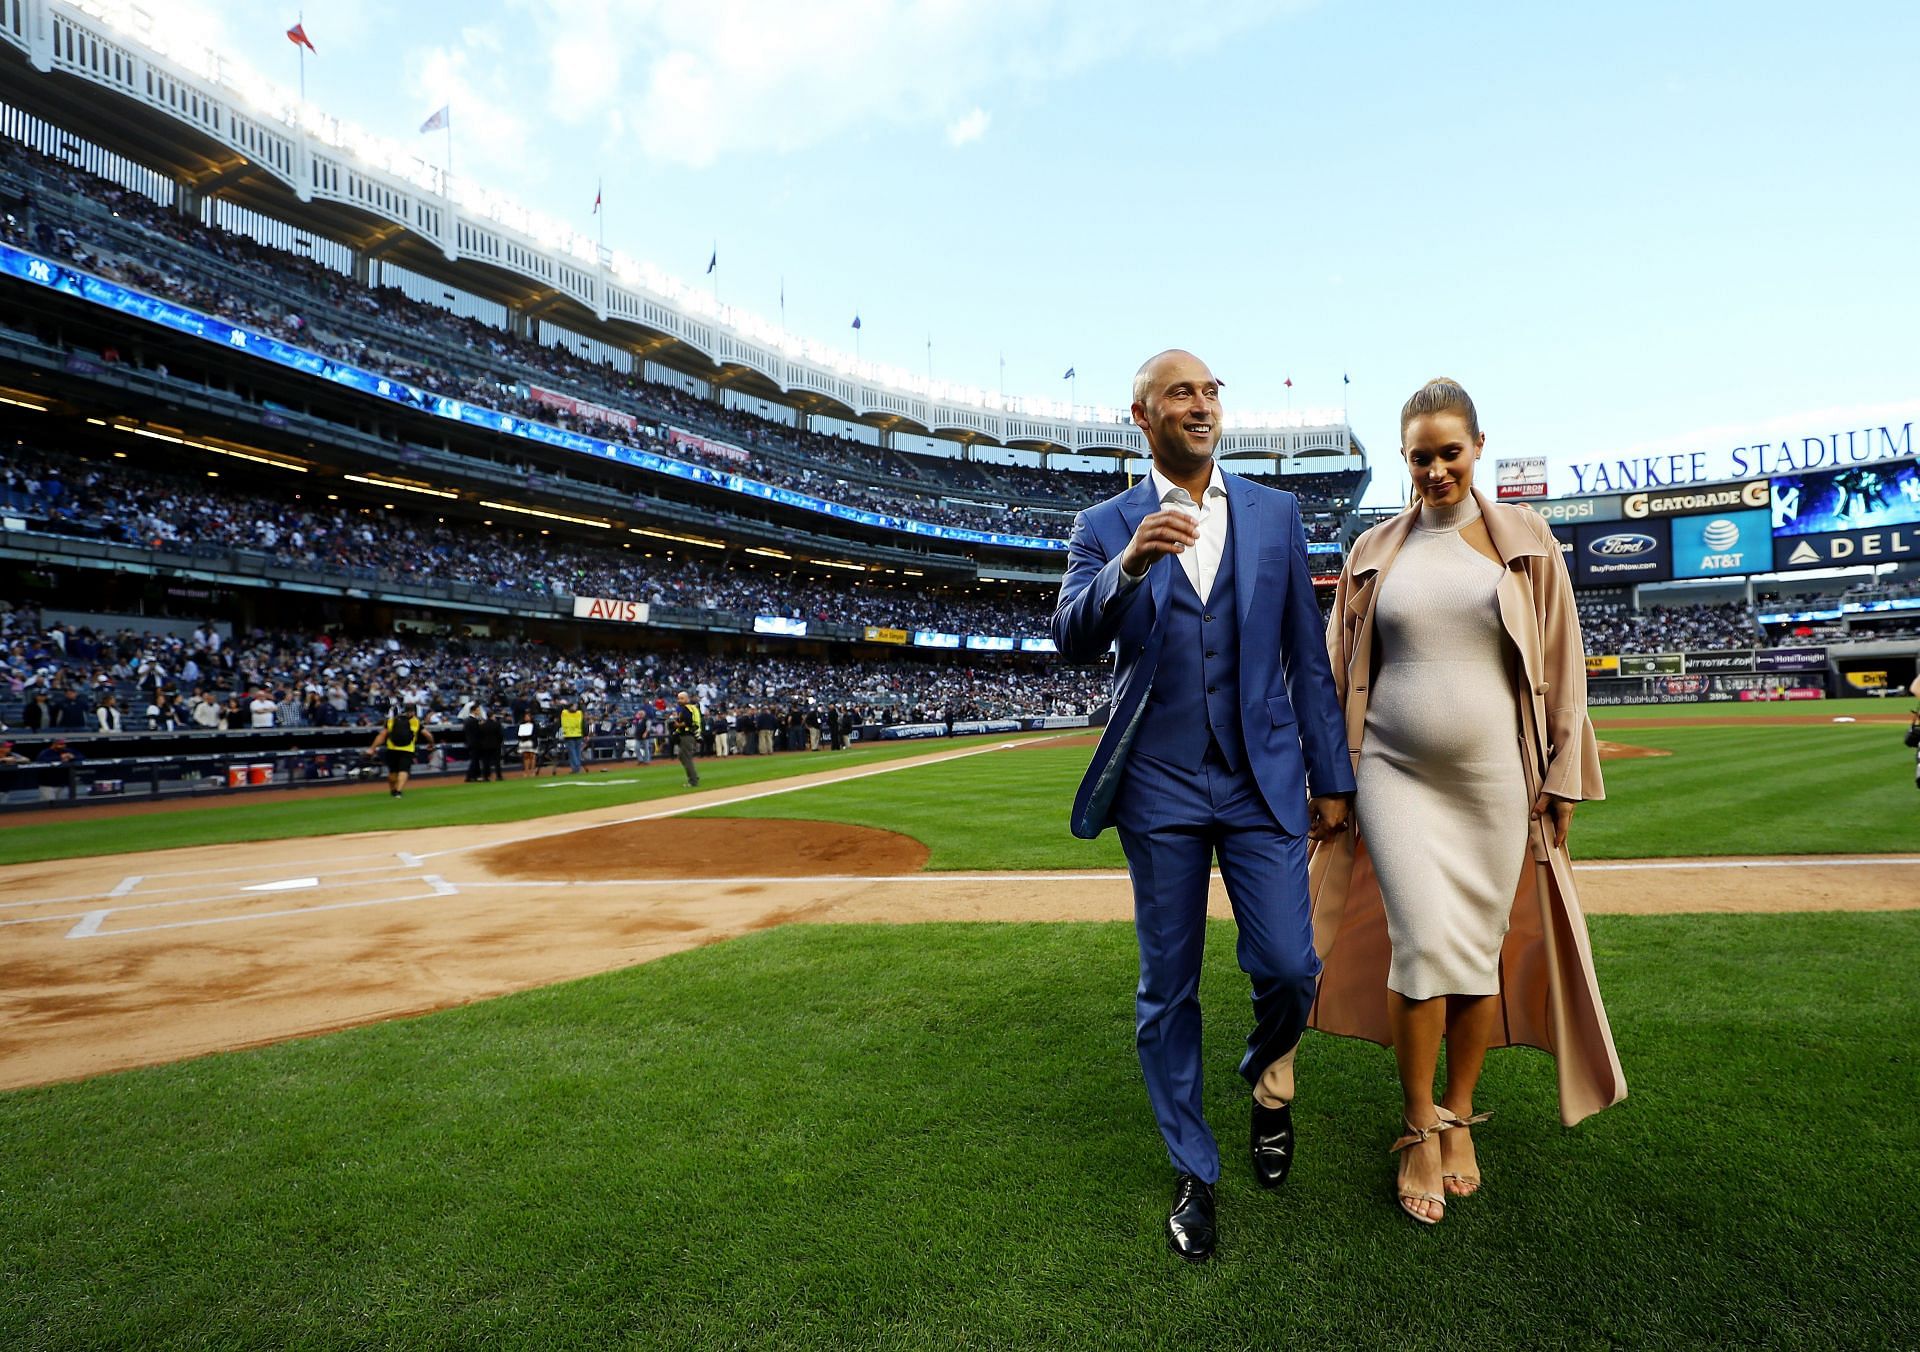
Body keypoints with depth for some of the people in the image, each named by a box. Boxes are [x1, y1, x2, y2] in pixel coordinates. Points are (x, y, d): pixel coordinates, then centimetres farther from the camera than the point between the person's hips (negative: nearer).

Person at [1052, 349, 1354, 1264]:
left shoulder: (1275, 513, 7)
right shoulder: (1106, 526, 2)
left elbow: (1307, 654, 8)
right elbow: (1072, 639, -13)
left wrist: (1332, 776, 6)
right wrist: (1129, 565, -31)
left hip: (1264, 781, 1)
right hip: (1160, 787, -1)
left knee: (1288, 967, -1)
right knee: (1167, 990, 8)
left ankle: (1268, 1081, 36)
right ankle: (1193, 1172, 29)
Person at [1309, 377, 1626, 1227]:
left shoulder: (1525, 543, 4)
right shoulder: (1375, 552, 5)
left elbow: (1560, 664, 6)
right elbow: (1340, 671, 9)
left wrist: (1562, 775, 2)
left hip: (1494, 781, 1)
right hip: (1398, 776, 0)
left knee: (1481, 949, 8)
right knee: (1425, 943, -9)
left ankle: (1460, 1116, 28)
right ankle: (1418, 1129, 11)